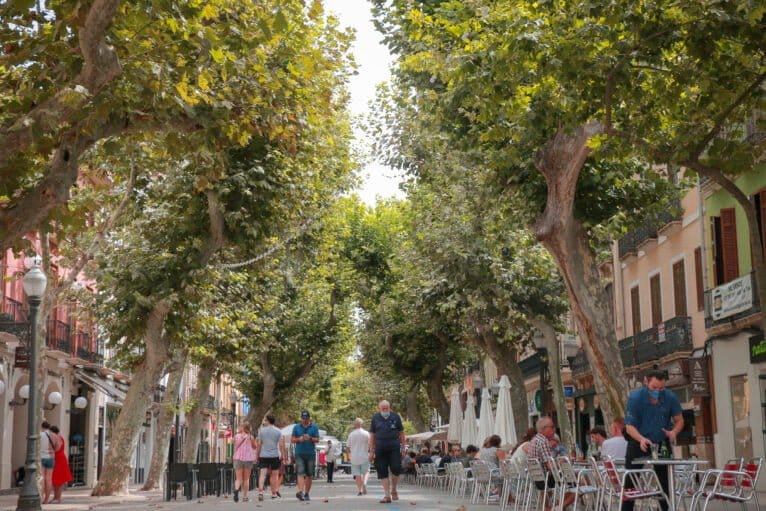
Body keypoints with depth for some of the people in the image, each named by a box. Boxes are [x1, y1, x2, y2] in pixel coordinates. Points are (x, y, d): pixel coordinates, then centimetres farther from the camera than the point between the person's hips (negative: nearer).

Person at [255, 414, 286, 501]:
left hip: (263, 455, 0)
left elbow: (259, 444, 1)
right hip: (275, 455, 0)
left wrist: (257, 455, 9)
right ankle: (274, 493, 12)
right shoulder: (278, 431, 1)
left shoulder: (261, 430, 2)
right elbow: (281, 444, -4)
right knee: (274, 475, 8)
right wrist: (283, 455, 1)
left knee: (262, 474, -5)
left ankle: (260, 491, -20)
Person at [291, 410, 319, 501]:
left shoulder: (314, 427, 6)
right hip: (299, 453, -1)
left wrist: (310, 438, -17)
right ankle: (300, 491, -26)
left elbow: (317, 439, 2)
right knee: (300, 473, -14)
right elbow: (292, 439, 7)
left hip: (311, 453, 1)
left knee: (309, 475, 5)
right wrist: (299, 439, -12)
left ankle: (306, 493, 14)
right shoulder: (296, 427, 8)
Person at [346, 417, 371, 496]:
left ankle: (359, 490, 1)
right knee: (366, 471, 9)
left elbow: (348, 446, 5)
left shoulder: (351, 434, 1)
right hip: (364, 456, -1)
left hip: (354, 457, 1)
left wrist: (348, 457, 15)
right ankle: (364, 483, -18)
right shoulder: (366, 433, -3)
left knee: (357, 474, 5)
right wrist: (371, 454, 11)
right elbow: (370, 445, -3)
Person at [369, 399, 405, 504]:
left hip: (394, 447, -1)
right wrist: (371, 451, 6)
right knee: (382, 472, 0)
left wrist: (403, 447, 6)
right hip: (380, 449, 1)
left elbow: (401, 433, 11)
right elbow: (372, 435, 10)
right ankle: (387, 495, 7)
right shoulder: (375, 418, 8)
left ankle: (393, 490, 14)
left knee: (396, 469, -10)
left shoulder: (395, 417, 6)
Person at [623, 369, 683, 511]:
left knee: (665, 483, 2)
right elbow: (629, 426, -21)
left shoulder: (670, 397, -14)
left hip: (661, 442, 2)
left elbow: (679, 420, -2)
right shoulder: (635, 398, -21)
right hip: (638, 442, -2)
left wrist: (674, 432, -25)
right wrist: (641, 439, -41)